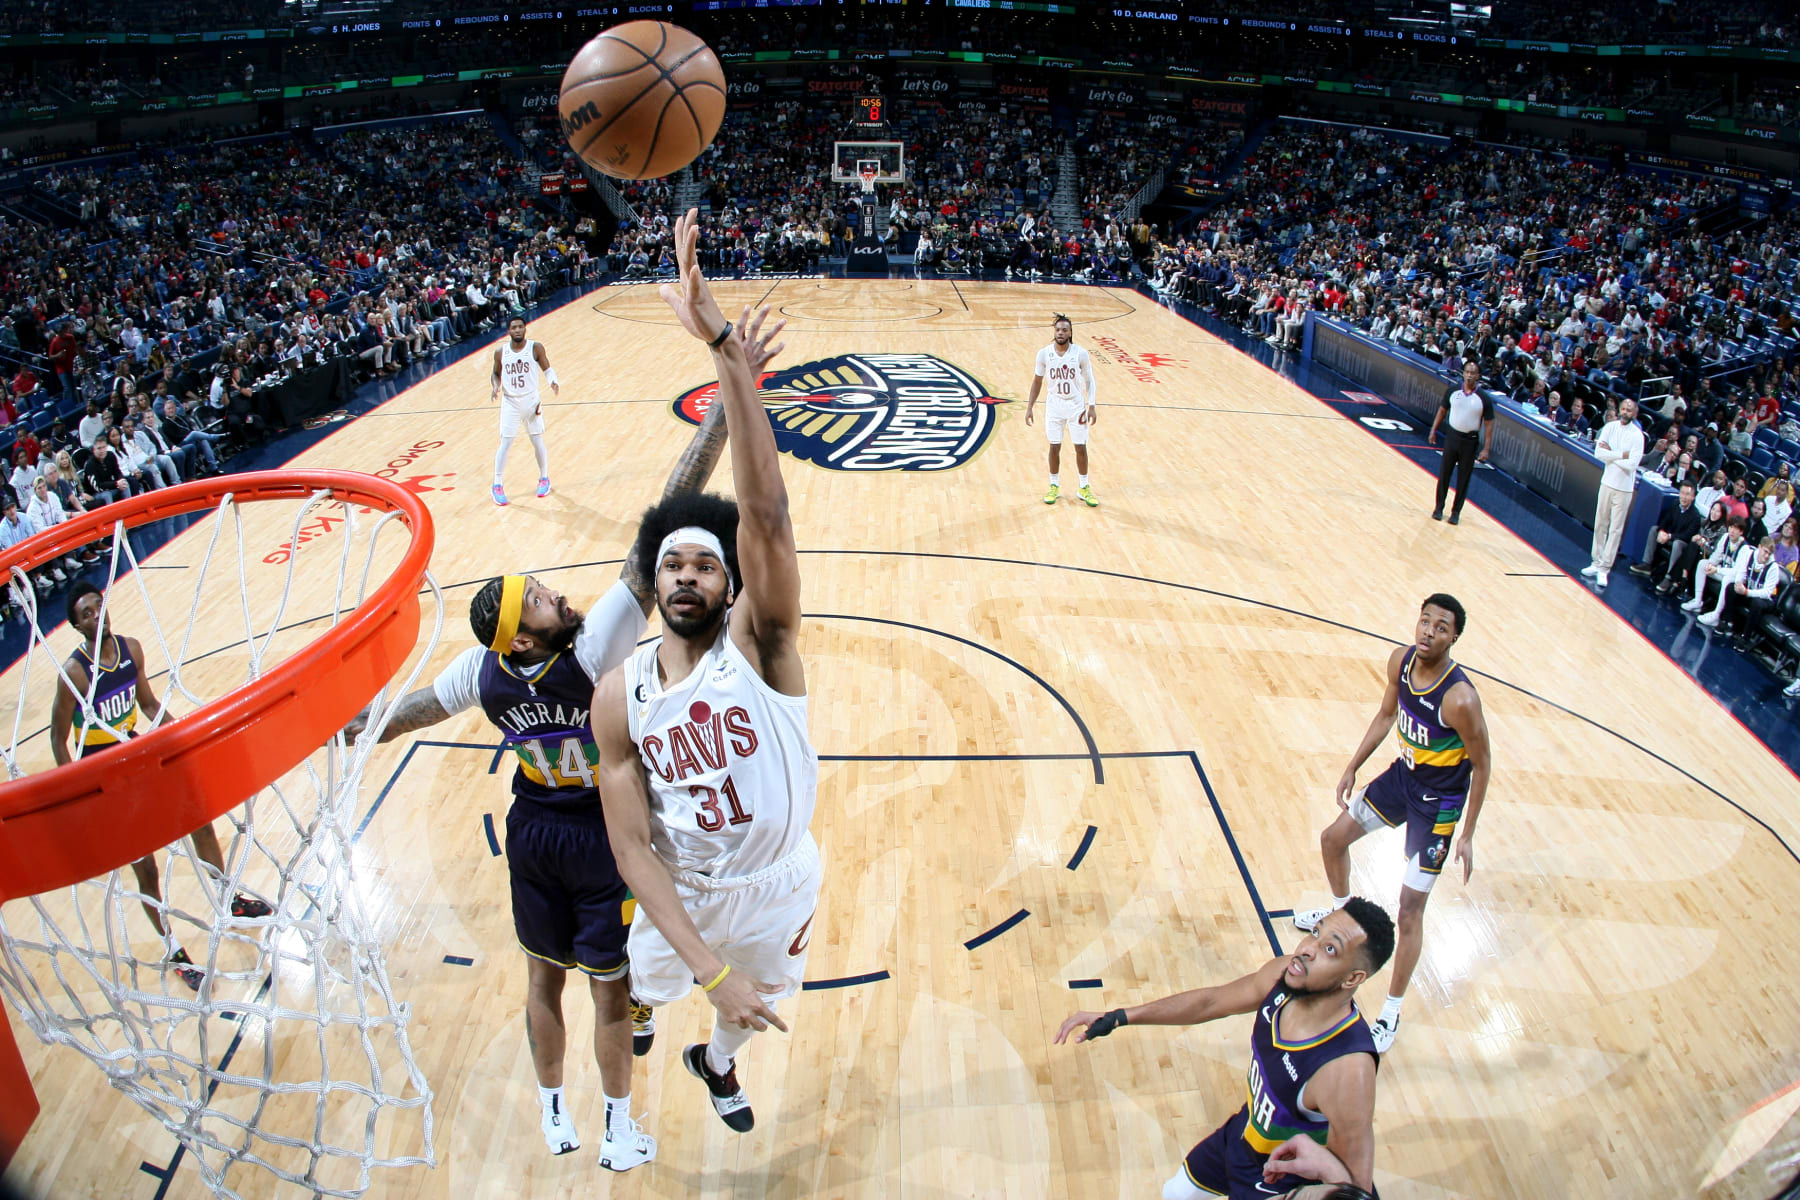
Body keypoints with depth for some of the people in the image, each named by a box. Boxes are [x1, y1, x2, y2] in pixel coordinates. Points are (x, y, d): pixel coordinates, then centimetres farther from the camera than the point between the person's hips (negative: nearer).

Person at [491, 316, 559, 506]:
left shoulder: (536, 348, -8)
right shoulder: (500, 351, -4)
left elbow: (547, 369, -1)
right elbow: (496, 373, 9)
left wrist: (553, 382, -21)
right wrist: (496, 387, -11)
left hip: (531, 402, 0)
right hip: (509, 403, 0)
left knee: (538, 443, 8)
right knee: (505, 445, -1)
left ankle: (544, 479, 28)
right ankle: (498, 486, 8)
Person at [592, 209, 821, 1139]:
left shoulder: (759, 642, -24)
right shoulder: (620, 696, -17)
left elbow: (766, 512, -41)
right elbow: (632, 850, -16)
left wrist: (724, 345, -51)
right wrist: (712, 969, -26)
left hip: (779, 885, -1)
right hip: (684, 895, 1)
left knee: (756, 1006, 26)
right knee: (692, 992, 28)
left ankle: (717, 1059, 63)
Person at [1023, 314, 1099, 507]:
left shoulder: (1081, 353, -10)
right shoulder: (1044, 354, -6)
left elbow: (1089, 380, 0)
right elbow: (1037, 381, 5)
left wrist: (1091, 406, -7)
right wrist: (1029, 407, 2)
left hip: (1076, 406, -1)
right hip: (1054, 406, 1)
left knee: (1081, 448, 3)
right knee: (1054, 447, 5)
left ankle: (1084, 488, 17)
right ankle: (1054, 486, 21)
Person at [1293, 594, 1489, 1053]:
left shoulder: (1460, 698, -33)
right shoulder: (1401, 659, -12)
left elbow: (1481, 765, -19)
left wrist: (1467, 836, -14)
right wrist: (1352, 768, 11)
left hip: (1438, 804, -7)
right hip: (1402, 776, 7)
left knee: (1410, 909, -3)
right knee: (1333, 839, 20)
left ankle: (1391, 1013, 13)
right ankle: (1341, 911, 51)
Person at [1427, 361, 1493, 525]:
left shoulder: (1484, 399, -11)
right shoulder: (1453, 392, -4)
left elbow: (1489, 424, -7)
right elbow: (1442, 410, 11)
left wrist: (1486, 449, -10)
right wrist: (1433, 431, 8)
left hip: (1470, 441, -2)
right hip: (1452, 436, 2)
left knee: (1464, 479, 5)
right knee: (1444, 474, 7)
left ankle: (1456, 511, 16)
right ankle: (1439, 507, 20)